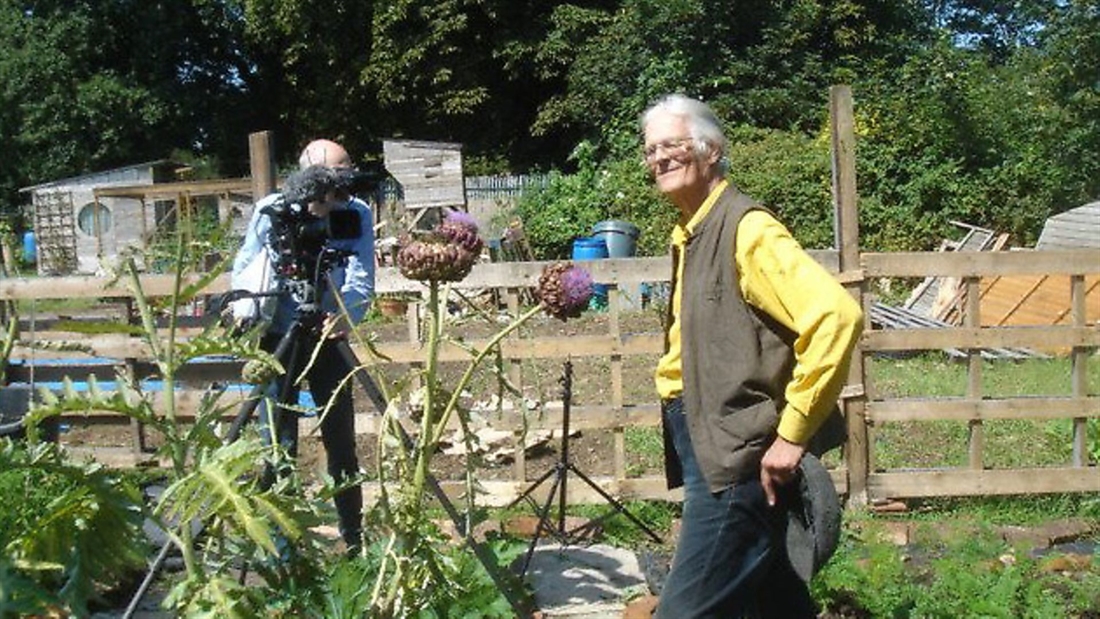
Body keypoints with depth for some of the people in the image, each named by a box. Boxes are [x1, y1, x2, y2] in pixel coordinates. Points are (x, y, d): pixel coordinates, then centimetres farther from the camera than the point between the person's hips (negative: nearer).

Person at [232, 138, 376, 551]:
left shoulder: (357, 214, -8)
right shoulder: (270, 211, -10)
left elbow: (361, 280, -17)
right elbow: (243, 271, -5)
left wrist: (347, 313, -37)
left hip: (327, 336, 1)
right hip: (278, 338, -1)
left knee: (341, 442, 6)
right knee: (278, 444, -3)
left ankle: (355, 541, 18)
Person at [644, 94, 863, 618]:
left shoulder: (747, 229, -15)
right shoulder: (689, 234, 12)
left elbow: (837, 316, -27)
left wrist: (793, 434, -23)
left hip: (741, 460, -9)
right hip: (709, 450, 9)